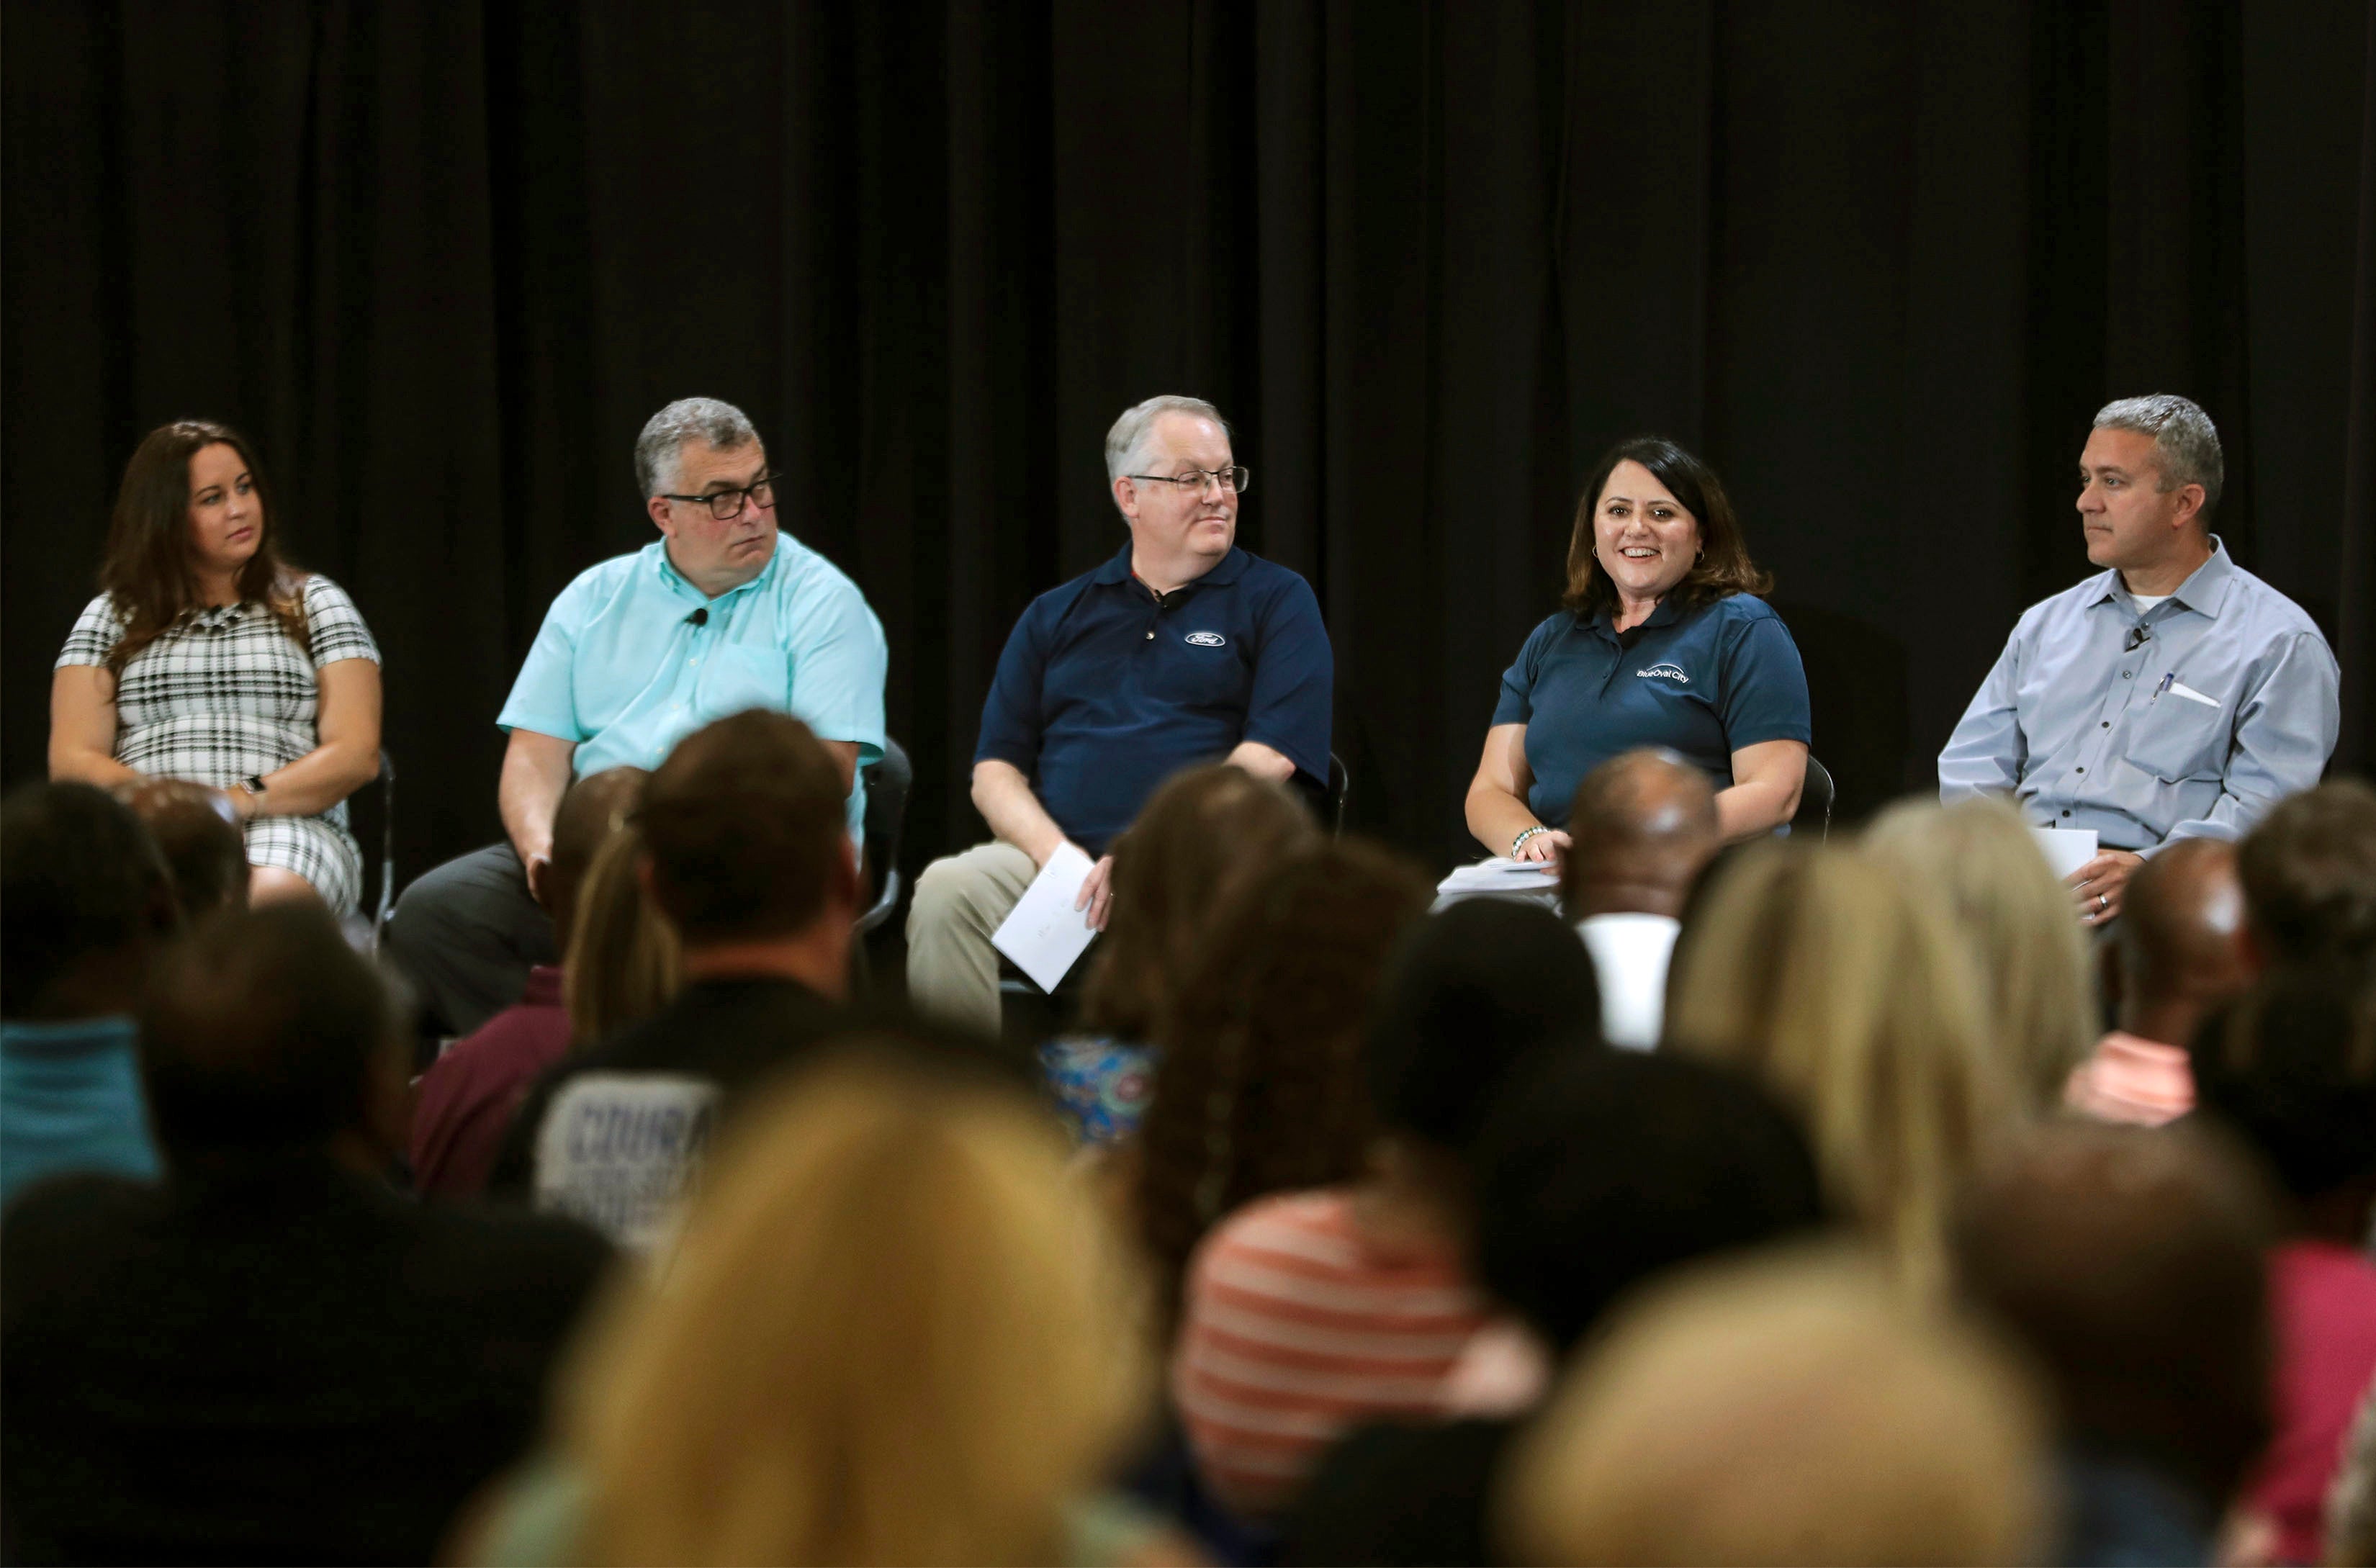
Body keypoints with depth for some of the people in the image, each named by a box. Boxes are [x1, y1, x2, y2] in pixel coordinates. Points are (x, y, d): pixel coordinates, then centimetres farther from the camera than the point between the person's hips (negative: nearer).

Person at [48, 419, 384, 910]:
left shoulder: (315, 603, 17)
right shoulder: (109, 617, 19)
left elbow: (357, 755, 5)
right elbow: (72, 761, 8)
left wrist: (243, 799, -11)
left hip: (286, 826, 0)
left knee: (264, 898, -39)